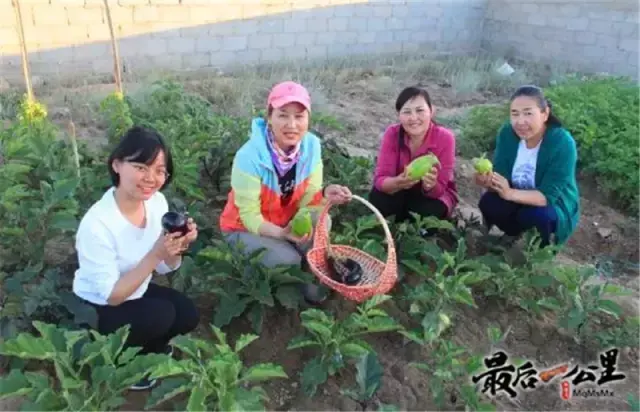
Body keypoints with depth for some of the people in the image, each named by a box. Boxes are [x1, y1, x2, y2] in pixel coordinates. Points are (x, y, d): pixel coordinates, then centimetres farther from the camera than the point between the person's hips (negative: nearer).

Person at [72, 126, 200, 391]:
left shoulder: (157, 201, -14)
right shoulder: (97, 223, -33)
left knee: (188, 316, -8)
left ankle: (142, 346, 18)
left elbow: (165, 268, -4)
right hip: (94, 310, -6)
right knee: (161, 314, -25)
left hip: (134, 291, 6)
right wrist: (156, 254, -38)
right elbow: (111, 296, -27)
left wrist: (179, 246, -26)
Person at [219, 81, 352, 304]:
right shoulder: (249, 156, -31)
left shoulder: (312, 145, -18)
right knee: (288, 261, -27)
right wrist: (282, 233, -43)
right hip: (245, 227, -4)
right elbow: (250, 217, -25)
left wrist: (325, 194, -36)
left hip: (286, 220, 4)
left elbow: (306, 199, -14)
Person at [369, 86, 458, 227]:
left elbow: (438, 190, -25)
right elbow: (380, 179, -26)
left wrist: (431, 185, -49)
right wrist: (398, 183, -49)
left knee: (429, 211, -33)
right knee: (377, 197, -28)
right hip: (401, 191, 1)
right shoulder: (392, 134, -21)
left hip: (435, 193, -1)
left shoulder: (445, 138, -26)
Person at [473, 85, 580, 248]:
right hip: (519, 201, 4)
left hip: (556, 207, -3)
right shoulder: (507, 133, -13)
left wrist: (510, 194, -46)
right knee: (488, 202, -23)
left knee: (538, 215, -34)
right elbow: (501, 177, -16)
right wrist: (489, 181, -40)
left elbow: (549, 195, -30)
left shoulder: (562, 142, -26)